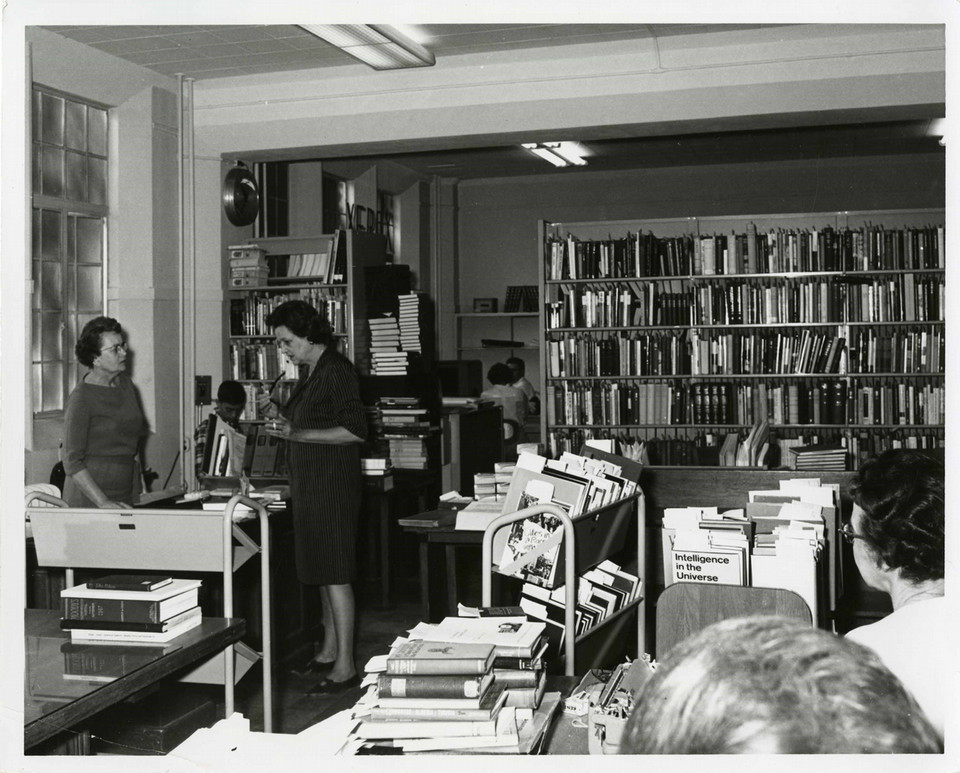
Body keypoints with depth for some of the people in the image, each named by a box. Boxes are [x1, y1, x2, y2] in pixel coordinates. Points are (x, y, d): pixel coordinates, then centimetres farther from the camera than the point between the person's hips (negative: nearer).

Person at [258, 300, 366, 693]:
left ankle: (345, 667, -4)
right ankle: (329, 651, 25)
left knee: (334, 573, -8)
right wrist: (277, 415, 8)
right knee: (322, 571, 15)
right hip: (311, 484, 10)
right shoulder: (310, 373, 15)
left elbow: (355, 431, -21)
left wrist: (297, 433, -23)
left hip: (333, 483, -10)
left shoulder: (336, 370, -14)